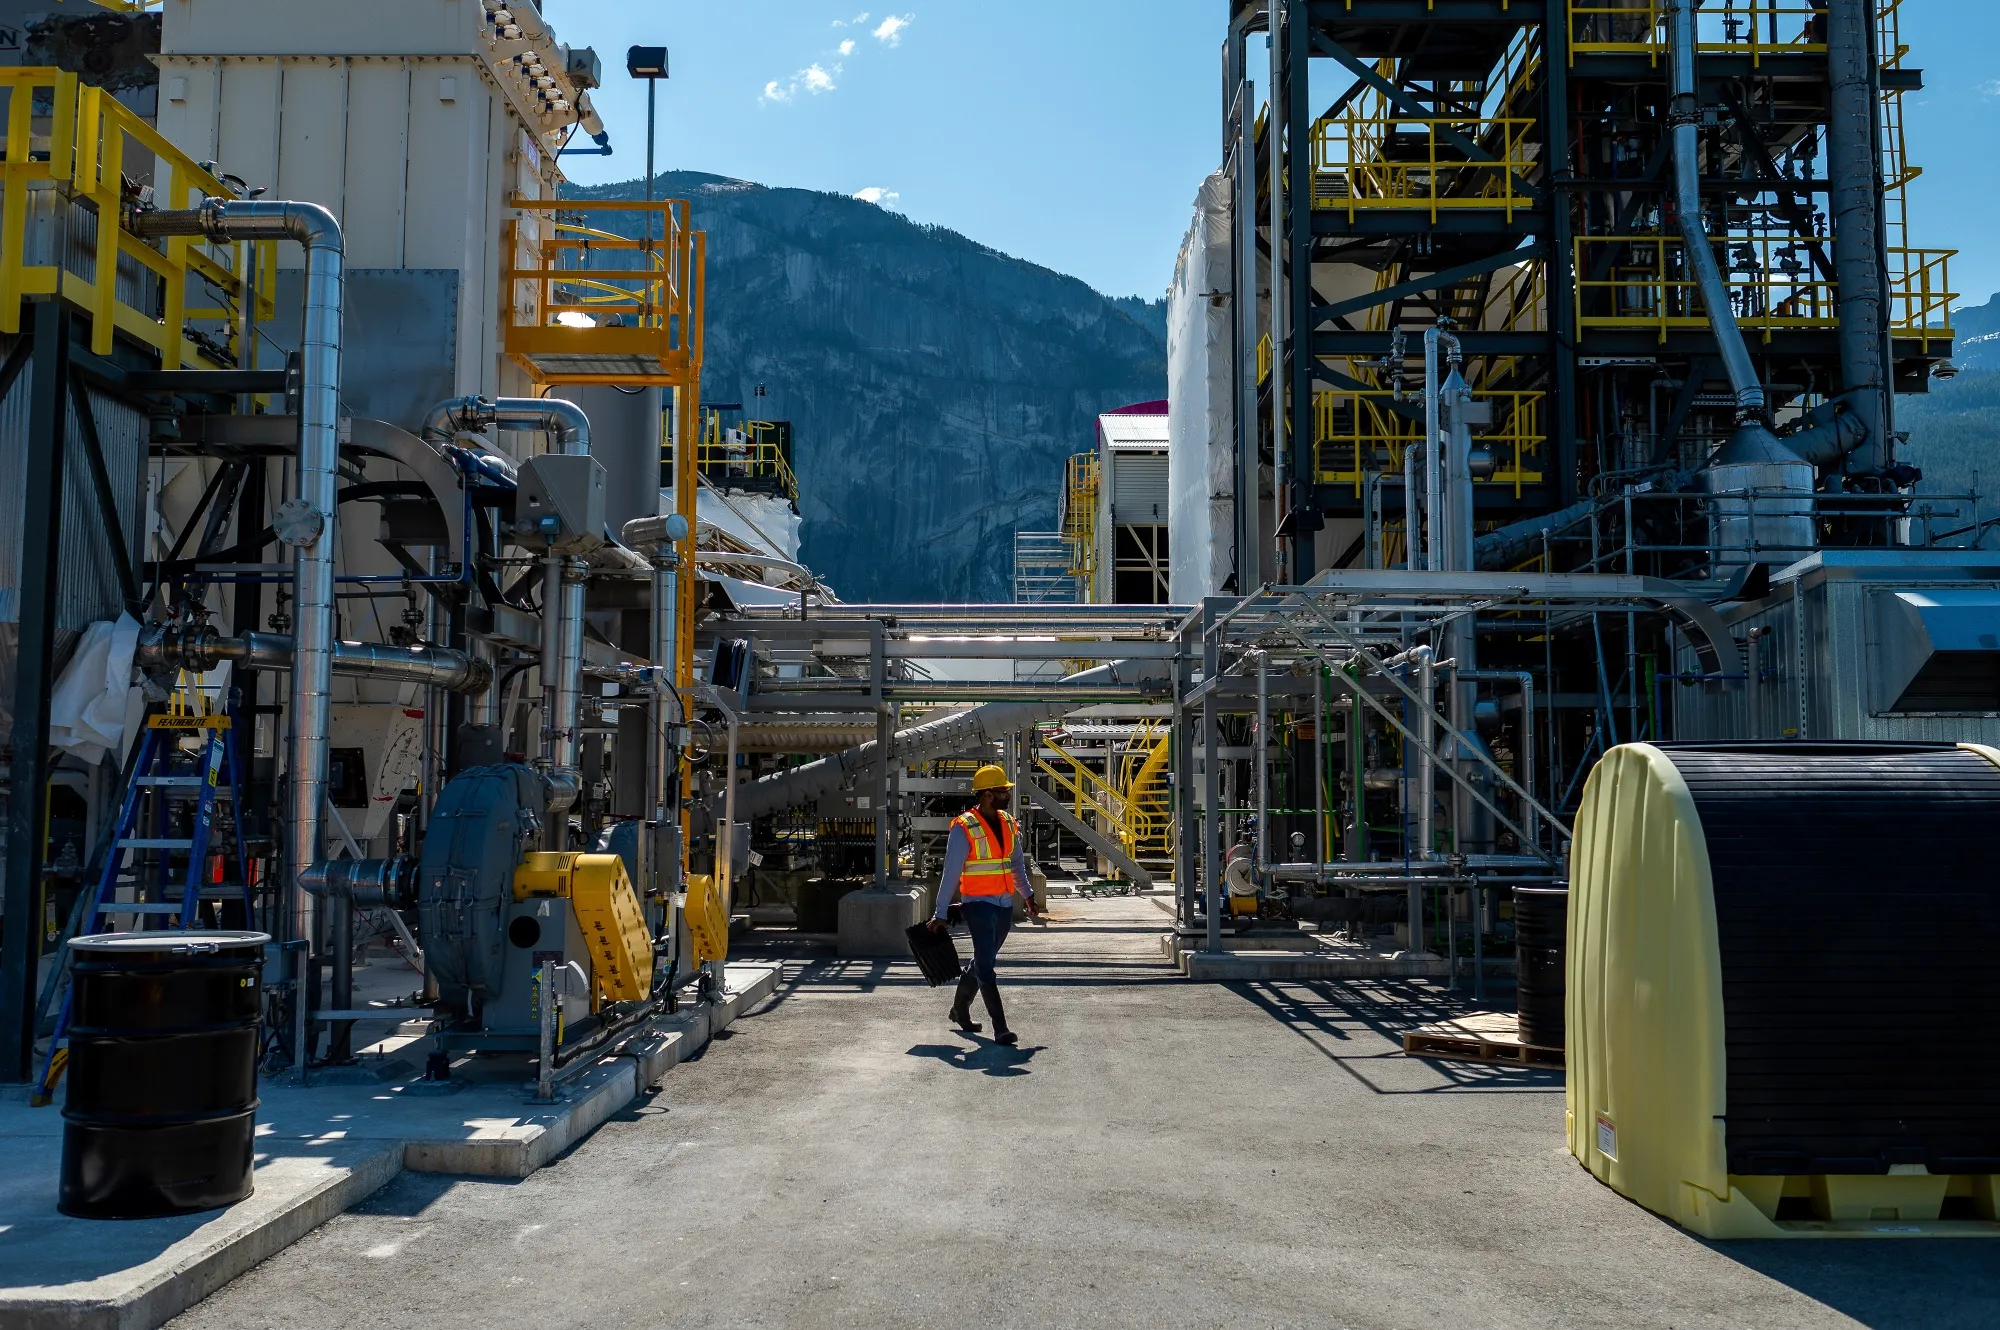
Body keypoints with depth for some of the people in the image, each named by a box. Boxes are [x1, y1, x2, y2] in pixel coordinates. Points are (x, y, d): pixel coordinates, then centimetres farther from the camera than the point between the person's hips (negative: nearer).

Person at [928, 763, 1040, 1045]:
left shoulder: (1008, 823, 9)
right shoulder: (964, 828, -12)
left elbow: (1017, 862, 19)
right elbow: (951, 874, -11)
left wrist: (1027, 894, 10)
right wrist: (940, 914, -10)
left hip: (1004, 905, 7)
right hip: (978, 903, -7)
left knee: (983, 961, 18)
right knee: (985, 964, -10)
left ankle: (960, 1009, 36)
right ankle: (1000, 1028, -11)